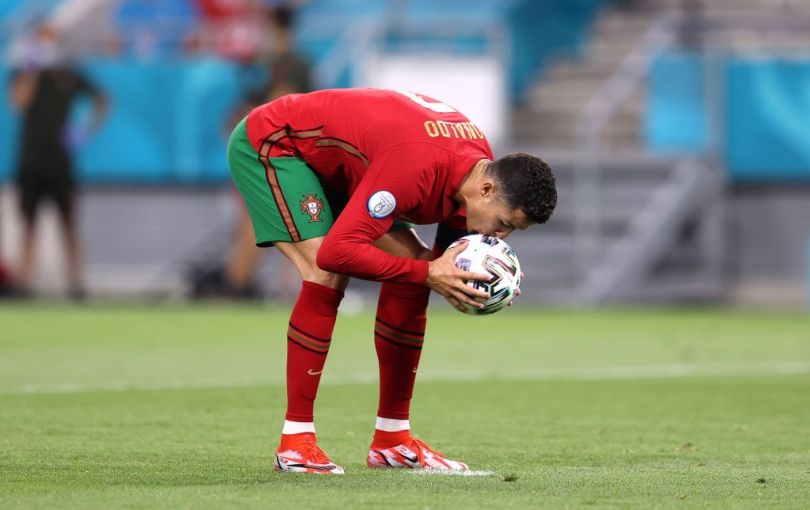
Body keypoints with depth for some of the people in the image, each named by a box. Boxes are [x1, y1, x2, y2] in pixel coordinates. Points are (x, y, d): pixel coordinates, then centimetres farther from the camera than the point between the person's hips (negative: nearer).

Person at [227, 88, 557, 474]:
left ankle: (392, 439, 5)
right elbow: (335, 252, -41)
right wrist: (427, 273, -36)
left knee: (412, 268, -1)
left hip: (330, 163, 9)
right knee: (327, 277, -26)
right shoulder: (416, 167, -39)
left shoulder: (479, 163, -11)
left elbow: (450, 251, 5)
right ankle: (295, 443, -19)